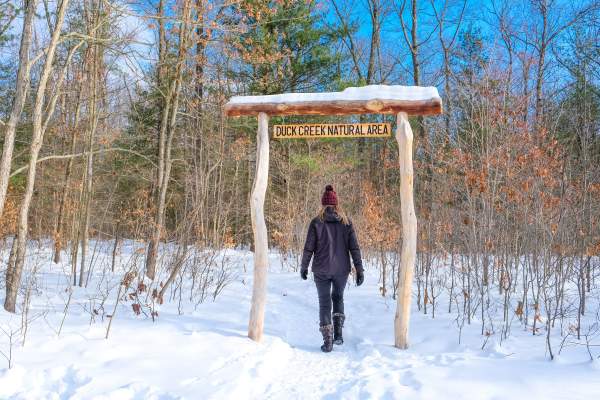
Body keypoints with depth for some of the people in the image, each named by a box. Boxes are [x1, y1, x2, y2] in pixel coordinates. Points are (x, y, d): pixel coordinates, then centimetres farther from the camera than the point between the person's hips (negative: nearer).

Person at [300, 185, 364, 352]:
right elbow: (354, 248, -3)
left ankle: (328, 340, 3)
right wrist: (359, 269, 1)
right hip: (341, 270, 2)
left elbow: (308, 248, -5)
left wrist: (303, 267, 9)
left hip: (321, 270, -2)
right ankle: (338, 333, 13)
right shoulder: (346, 222, -1)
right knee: (338, 297, 25)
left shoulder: (316, 222, -7)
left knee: (324, 303, 9)